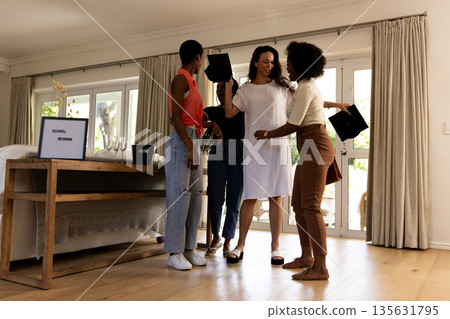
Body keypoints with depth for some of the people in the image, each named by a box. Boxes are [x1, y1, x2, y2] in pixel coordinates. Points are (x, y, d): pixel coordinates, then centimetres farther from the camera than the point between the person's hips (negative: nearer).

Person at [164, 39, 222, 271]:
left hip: (193, 142, 9)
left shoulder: (190, 82, 22)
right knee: (179, 196, -9)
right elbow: (176, 117, -15)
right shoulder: (180, 79, -6)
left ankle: (189, 249, 11)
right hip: (181, 142, -9)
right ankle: (175, 252, -4)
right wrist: (189, 148, -19)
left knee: (195, 197, 6)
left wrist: (210, 125, 21)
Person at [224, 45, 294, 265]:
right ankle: (240, 245, 15)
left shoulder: (281, 86, 11)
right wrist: (227, 85, -1)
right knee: (250, 198, 1)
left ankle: (275, 248, 12)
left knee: (276, 197, 3)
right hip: (254, 147, -1)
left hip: (278, 146, 1)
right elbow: (229, 112, -1)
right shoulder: (246, 89, 10)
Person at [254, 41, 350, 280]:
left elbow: (292, 125, -10)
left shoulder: (305, 88, -10)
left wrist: (267, 134, 2)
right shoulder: (309, 85, 20)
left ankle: (320, 268, -10)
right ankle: (306, 257, 20)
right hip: (310, 149, 10)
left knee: (310, 207, -13)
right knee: (298, 204, 11)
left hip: (315, 146, -10)